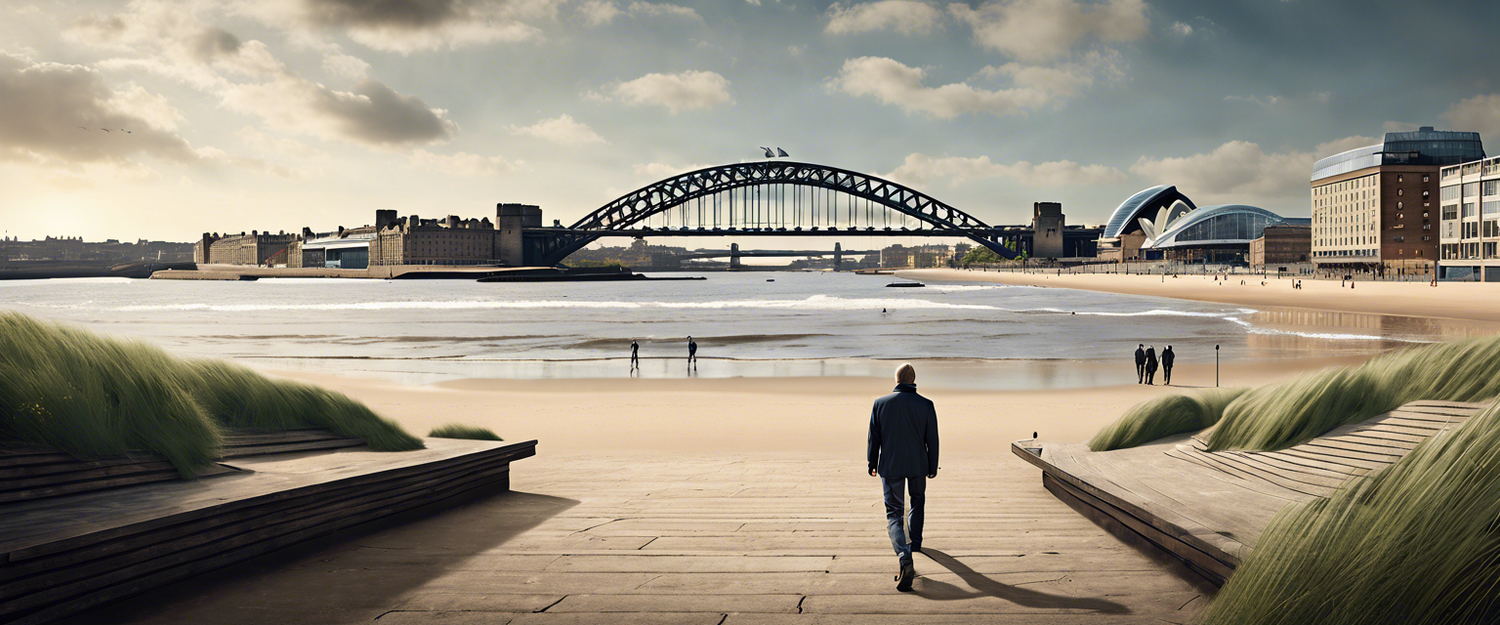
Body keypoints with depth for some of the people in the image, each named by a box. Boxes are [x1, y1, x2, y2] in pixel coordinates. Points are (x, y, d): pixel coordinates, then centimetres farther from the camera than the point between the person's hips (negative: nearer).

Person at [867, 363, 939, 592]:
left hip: (890, 467, -1)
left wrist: (872, 464, 11)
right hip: (918, 465, 1)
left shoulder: (880, 404, -7)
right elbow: (932, 440, -2)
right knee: (917, 501, 28)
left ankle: (904, 557, -22)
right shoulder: (926, 405, -7)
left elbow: (874, 438, -1)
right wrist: (933, 467, 10)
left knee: (894, 513, 0)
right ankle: (915, 542, 44)